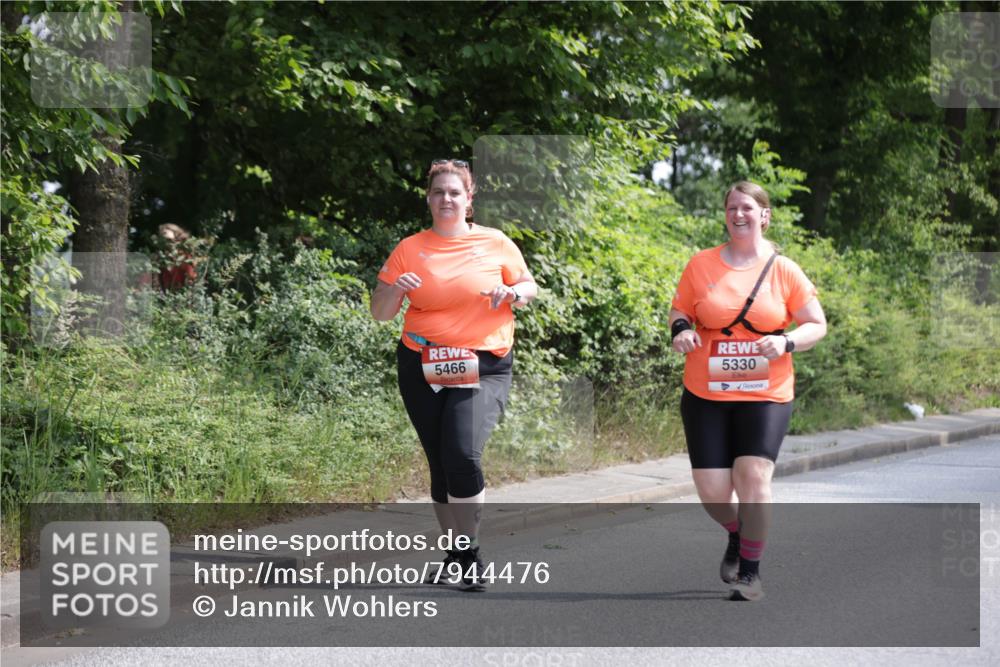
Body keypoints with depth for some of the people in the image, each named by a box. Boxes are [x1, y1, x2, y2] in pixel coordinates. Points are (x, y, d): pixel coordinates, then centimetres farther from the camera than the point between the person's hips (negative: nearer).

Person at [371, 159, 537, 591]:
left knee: (463, 453, -22)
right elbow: (379, 312, 6)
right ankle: (454, 553, 22)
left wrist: (513, 293, -9)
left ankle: (470, 553, -8)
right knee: (440, 463, 6)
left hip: (484, 366, -2)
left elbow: (530, 287, 14)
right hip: (422, 366, 2)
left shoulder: (496, 243, 4)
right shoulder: (410, 249, 5)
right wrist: (395, 291, -17)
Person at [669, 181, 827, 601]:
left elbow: (817, 325, 4)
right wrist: (681, 329, -10)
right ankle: (737, 535, 35)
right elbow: (679, 310, 13)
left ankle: (750, 570, 1)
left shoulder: (784, 270, -1)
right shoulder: (701, 265, 2)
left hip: (765, 396, -1)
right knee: (712, 493, -1)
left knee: (753, 476, -18)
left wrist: (786, 342, -15)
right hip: (706, 394, 1)